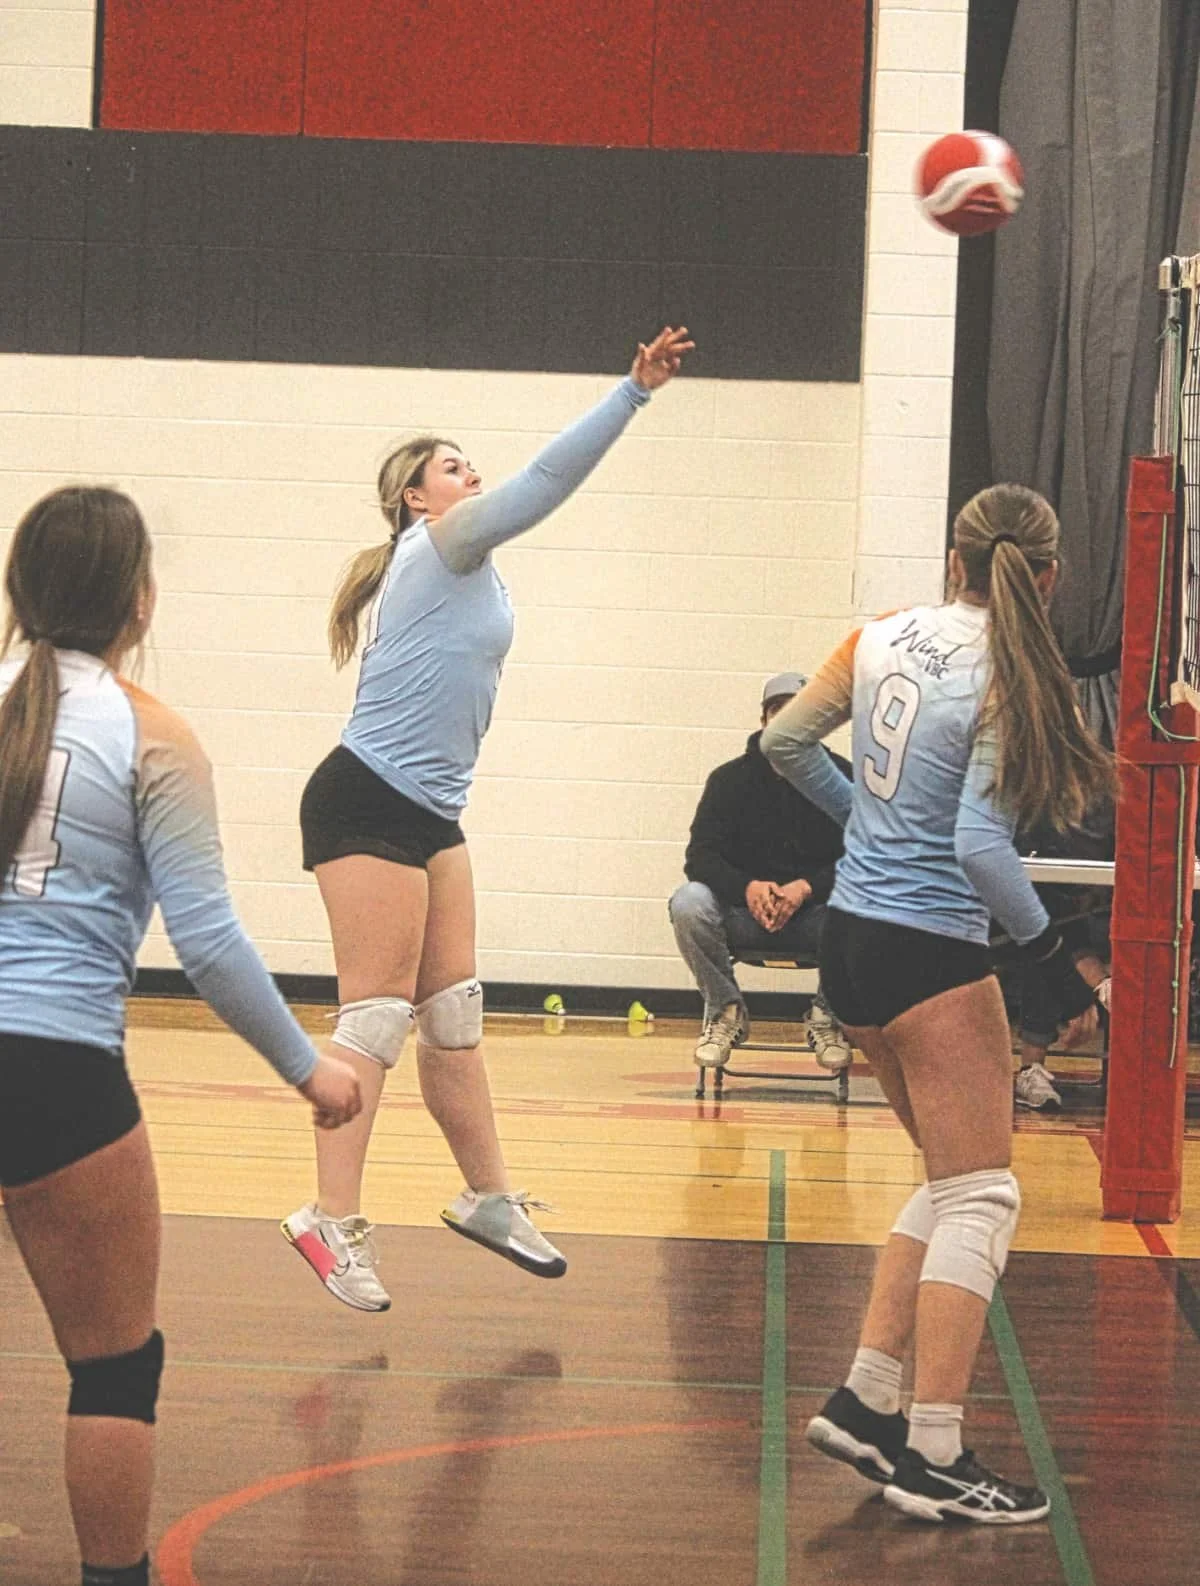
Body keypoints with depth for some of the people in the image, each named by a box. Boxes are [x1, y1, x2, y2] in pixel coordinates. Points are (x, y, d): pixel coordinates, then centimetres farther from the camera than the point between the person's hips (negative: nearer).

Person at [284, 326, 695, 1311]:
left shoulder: (463, 570, 17)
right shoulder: (438, 546, -9)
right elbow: (548, 479, -18)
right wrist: (635, 391, -20)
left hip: (429, 813, 9)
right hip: (365, 805, -9)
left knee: (454, 1014, 12)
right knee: (378, 1018, -9)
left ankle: (489, 1197, 20)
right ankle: (334, 1222, -6)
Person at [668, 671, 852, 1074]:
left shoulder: (839, 777, -2)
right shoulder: (730, 779, 1)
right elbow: (700, 856, -7)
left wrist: (806, 888, -27)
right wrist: (746, 887, -28)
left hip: (818, 913, -1)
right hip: (744, 915, 1)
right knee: (689, 902, -30)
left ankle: (828, 1014, -6)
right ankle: (725, 1009, -7)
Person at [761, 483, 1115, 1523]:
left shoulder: (884, 637, 4)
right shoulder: (1015, 676, -13)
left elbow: (786, 743, 14)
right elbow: (981, 844, -20)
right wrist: (1056, 959, -11)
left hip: (852, 936, 7)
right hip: (931, 953, -7)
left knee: (953, 1183, 19)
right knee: (981, 1197, 1)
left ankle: (865, 1401, 16)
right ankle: (932, 1458, -1)